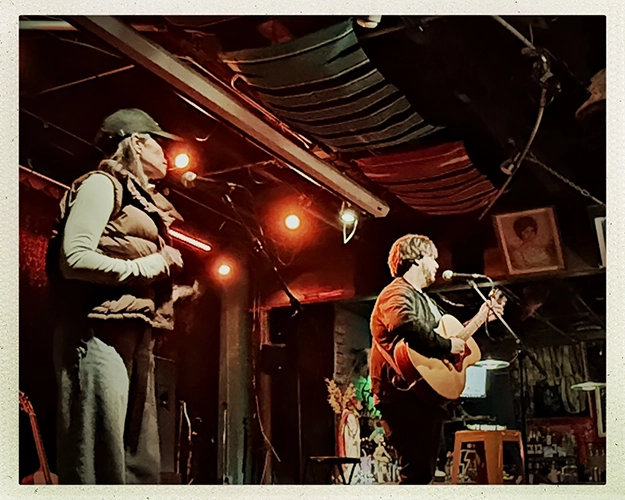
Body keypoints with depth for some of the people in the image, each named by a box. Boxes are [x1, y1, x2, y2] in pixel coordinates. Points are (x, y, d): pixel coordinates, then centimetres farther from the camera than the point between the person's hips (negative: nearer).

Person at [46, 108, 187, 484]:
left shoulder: (141, 200, 25)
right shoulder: (102, 184, -1)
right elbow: (75, 259, -16)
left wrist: (166, 266, 13)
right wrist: (145, 266, -9)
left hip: (135, 339, 10)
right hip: (100, 336, -10)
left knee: (140, 466, 8)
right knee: (99, 464, -12)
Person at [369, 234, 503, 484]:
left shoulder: (422, 298, 24)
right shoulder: (397, 294, -11)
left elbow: (447, 331, 34)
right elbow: (410, 328, -32)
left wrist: (479, 319, 32)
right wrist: (448, 346, -22)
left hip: (427, 395, 11)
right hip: (405, 396, -11)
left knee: (424, 471, 14)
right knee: (416, 472, -14)